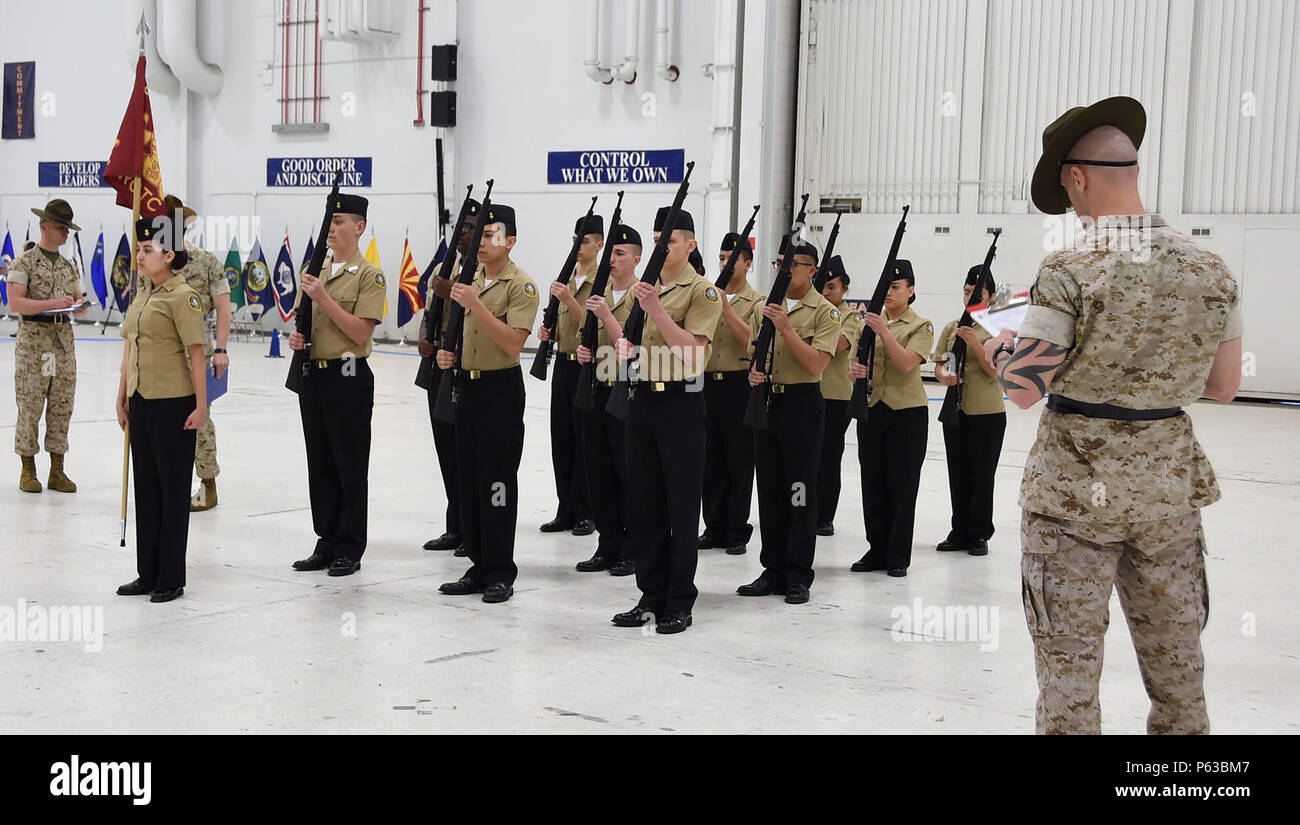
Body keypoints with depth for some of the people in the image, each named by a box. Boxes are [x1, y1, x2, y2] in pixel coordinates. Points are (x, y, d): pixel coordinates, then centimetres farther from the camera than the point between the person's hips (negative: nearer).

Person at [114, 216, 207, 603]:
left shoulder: (182, 296, -12)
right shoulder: (142, 295, 13)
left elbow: (197, 353, -14)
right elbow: (130, 350, 17)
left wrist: (201, 405, -17)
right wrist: (122, 398, 16)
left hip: (174, 404, -8)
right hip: (142, 402, 8)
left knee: (173, 490, 2)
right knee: (146, 487, 13)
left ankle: (171, 579, 11)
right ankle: (148, 574, 24)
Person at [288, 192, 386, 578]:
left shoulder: (369, 275, -7)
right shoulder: (314, 270, 13)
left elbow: (360, 332, -16)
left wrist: (323, 296, -20)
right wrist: (295, 336, -2)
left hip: (348, 377, -7)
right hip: (312, 376, 7)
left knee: (351, 466, 1)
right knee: (320, 464, 12)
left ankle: (350, 549, 10)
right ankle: (327, 542, 22)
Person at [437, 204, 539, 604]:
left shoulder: (521, 285, -10)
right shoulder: (469, 281, 14)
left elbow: (513, 344, -22)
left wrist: (476, 304, -26)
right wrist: (448, 353, 5)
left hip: (501, 389, -8)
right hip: (467, 386, 8)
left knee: (497, 484, -4)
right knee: (468, 481, 10)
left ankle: (501, 574, 5)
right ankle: (479, 567, 20)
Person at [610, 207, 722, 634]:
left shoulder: (702, 291, -6)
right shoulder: (644, 288, 15)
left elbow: (692, 350, -19)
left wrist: (656, 310, -23)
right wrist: (625, 342, -4)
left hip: (680, 403, -7)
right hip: (643, 401, 7)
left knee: (681, 506, 0)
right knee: (643, 504, 10)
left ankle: (680, 603, 8)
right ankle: (651, 595, 20)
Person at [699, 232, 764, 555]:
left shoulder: (758, 302, -1)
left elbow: (750, 338, -17)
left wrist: (726, 306, -22)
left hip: (740, 385, -4)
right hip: (709, 383, 5)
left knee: (740, 461, 1)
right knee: (711, 459, 9)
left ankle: (737, 531, 9)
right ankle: (714, 528, 18)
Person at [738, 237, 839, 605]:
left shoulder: (825, 312, -7)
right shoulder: (769, 306, 12)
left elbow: (816, 365, -17)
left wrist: (786, 328, -22)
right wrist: (754, 372, -1)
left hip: (802, 404, -6)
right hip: (767, 400, 6)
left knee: (800, 491, -1)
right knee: (769, 489, 9)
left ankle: (798, 577, 7)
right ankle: (773, 571, 18)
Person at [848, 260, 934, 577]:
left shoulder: (921, 326, -2)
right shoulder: (870, 322, 12)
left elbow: (907, 363, -18)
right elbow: (857, 361, 10)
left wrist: (883, 330, -24)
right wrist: (855, 370, -13)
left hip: (907, 414, -5)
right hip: (871, 410, 5)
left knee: (902, 485, 0)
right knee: (873, 483, 7)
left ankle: (898, 556, 8)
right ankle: (877, 550, 18)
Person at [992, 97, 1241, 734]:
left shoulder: (1069, 271, -16)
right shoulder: (1210, 269, 0)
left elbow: (1025, 388, -14)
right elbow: (1224, 386, 8)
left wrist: (996, 347, 6)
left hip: (1074, 490, -5)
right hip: (1170, 485, 5)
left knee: (1069, 659, 6)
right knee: (1176, 657, 17)